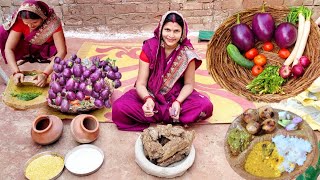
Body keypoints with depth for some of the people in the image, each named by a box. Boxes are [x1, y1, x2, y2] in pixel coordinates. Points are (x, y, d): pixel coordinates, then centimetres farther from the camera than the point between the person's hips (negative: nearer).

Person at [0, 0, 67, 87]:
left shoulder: (53, 22, -34)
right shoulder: (20, 20, -27)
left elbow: (62, 51, -38)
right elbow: (9, 48, -26)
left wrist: (45, 74, -48)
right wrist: (16, 72, -41)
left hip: (46, 49, -1)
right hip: (27, 47, 2)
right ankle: (26, 57, 0)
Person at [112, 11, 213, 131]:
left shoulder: (187, 52, -13)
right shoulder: (149, 48, -14)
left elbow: (189, 84, -5)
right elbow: (141, 83, -13)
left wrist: (178, 102, -24)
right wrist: (148, 99, -34)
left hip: (177, 96, 1)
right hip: (150, 95, 0)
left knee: (206, 106, -25)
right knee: (118, 108, -25)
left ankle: (154, 118, -16)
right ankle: (171, 118, -16)